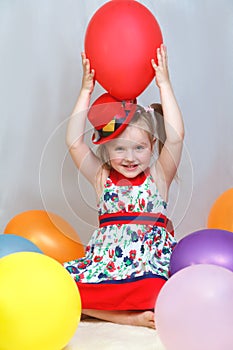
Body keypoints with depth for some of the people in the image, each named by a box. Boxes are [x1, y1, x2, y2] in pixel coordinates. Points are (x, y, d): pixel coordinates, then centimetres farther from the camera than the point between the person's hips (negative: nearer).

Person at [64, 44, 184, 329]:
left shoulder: (158, 176, 4)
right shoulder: (102, 178, 8)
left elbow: (175, 136, -11)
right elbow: (74, 142, -3)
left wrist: (164, 84, -7)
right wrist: (86, 91, -1)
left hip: (149, 265, -2)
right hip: (104, 261, 3)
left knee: (154, 292, -37)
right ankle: (131, 318, -20)